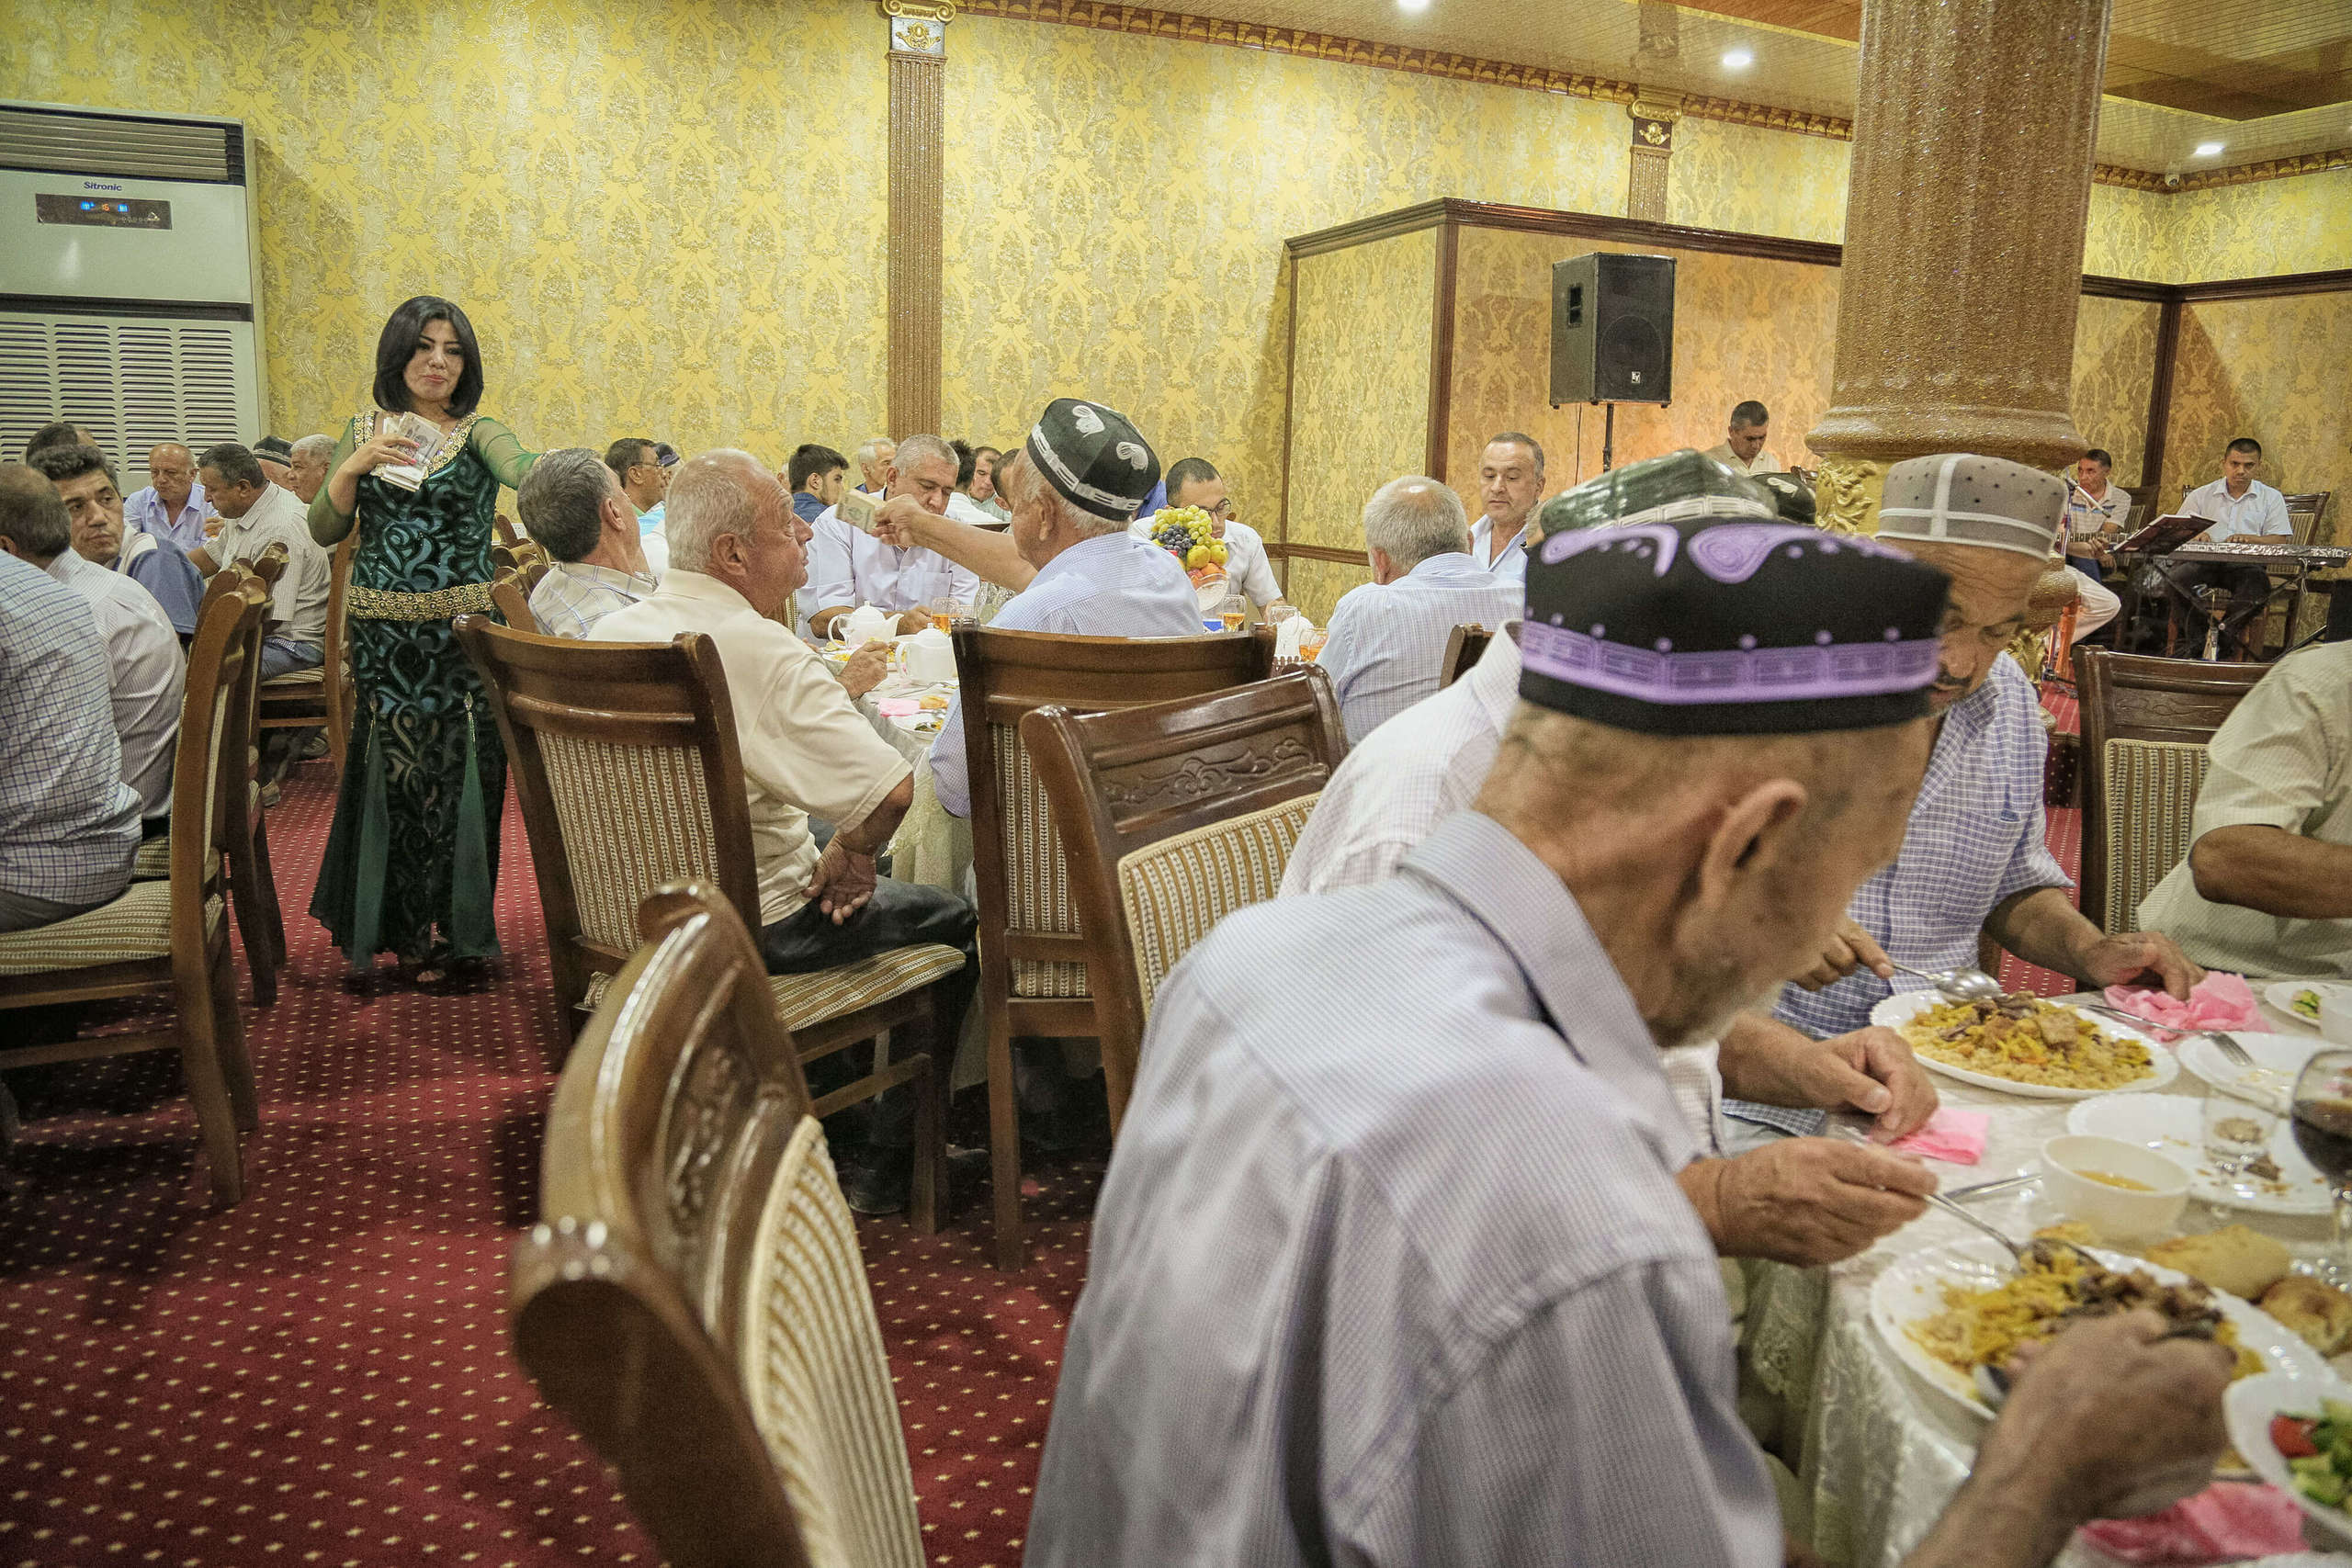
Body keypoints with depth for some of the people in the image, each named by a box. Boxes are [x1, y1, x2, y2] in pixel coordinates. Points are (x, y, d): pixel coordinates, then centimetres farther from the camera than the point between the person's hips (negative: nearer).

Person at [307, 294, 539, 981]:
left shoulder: (477, 431, 0)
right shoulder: (364, 433, 11)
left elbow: (522, 469, -23)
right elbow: (324, 531, 7)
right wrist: (353, 467, -9)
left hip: (463, 628, -2)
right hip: (381, 633, 3)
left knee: (459, 770, -1)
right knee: (393, 770, 7)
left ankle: (458, 926, 14)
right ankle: (404, 928, 21)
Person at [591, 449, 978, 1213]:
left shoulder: (609, 633, -1)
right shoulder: (759, 648, -26)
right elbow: (890, 789, -34)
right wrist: (846, 858, -12)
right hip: (747, 931, -8)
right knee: (952, 922, 11)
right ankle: (884, 1165, 20)